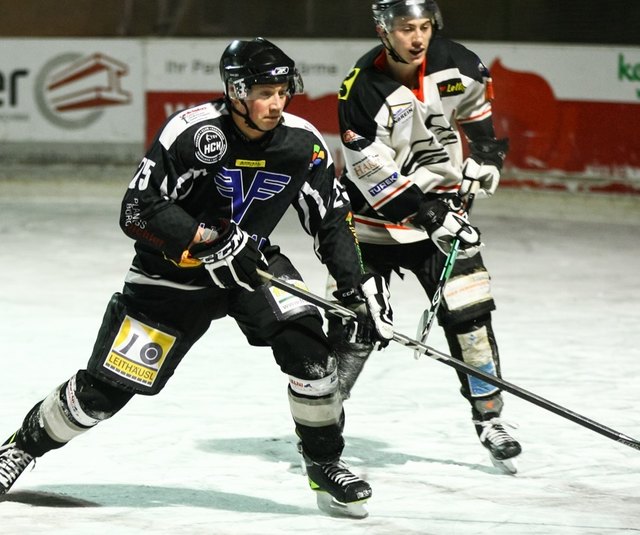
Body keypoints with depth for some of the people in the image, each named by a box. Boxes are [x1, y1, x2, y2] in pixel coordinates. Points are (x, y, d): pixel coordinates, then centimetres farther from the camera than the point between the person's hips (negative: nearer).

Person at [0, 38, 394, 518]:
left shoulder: (302, 143, -12)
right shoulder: (193, 131, -26)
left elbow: (332, 220, 0)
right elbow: (138, 210, -27)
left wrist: (358, 285, -9)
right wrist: (208, 242, -34)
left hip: (251, 261, 3)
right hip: (173, 271, -3)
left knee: (308, 347, -19)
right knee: (106, 388, -3)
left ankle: (325, 465, 1)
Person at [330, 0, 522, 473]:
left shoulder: (453, 62, -9)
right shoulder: (362, 88, -21)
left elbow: (475, 94, 17)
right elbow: (372, 172, -22)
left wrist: (486, 150, 10)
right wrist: (426, 213, -28)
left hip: (442, 203, 3)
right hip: (376, 213, -3)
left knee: (469, 311, -4)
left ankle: (489, 417, 8)